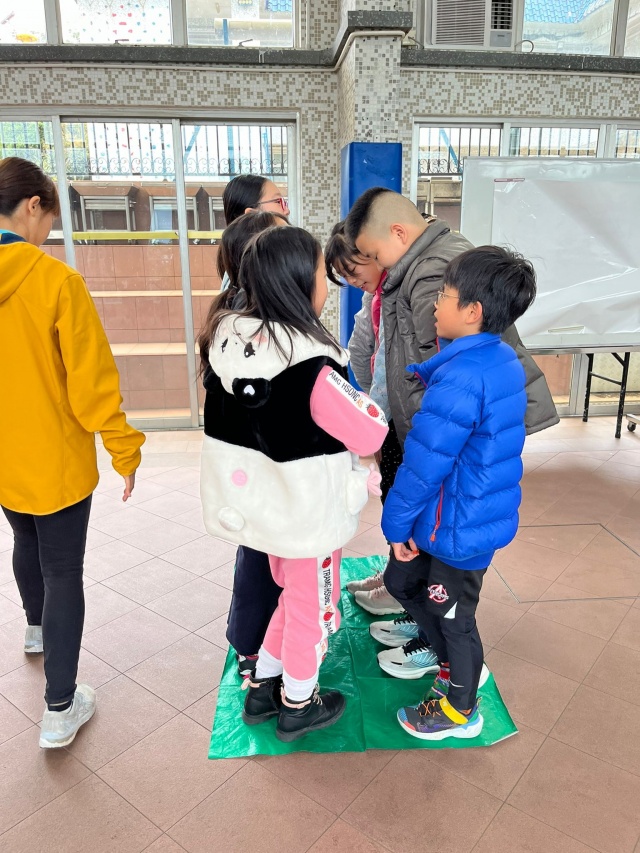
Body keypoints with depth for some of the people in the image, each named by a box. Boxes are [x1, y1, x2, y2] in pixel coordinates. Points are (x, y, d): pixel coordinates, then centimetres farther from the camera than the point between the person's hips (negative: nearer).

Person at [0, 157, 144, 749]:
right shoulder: (55, 280, -20)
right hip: (54, 460, -6)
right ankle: (61, 709, 17)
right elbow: (92, 377, -18)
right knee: (62, 571, 6)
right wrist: (124, 450, -7)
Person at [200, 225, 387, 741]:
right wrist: (360, 401, 3)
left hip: (259, 499, 7)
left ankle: (262, 688, 43)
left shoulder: (232, 341, -6)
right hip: (307, 510, -7)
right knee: (312, 607, 18)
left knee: (293, 594, 28)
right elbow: (370, 435, -17)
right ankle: (299, 706, 40)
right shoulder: (313, 367, -27)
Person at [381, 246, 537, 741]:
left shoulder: (459, 381, -28)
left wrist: (397, 523, -13)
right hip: (486, 512, 9)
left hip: (458, 526, -9)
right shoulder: (504, 360, 1)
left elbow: (424, 465, -24)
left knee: (453, 617, 13)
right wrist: (420, 373, 14)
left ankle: (460, 712, 39)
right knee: (402, 580, 24)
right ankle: (457, 667, 43)